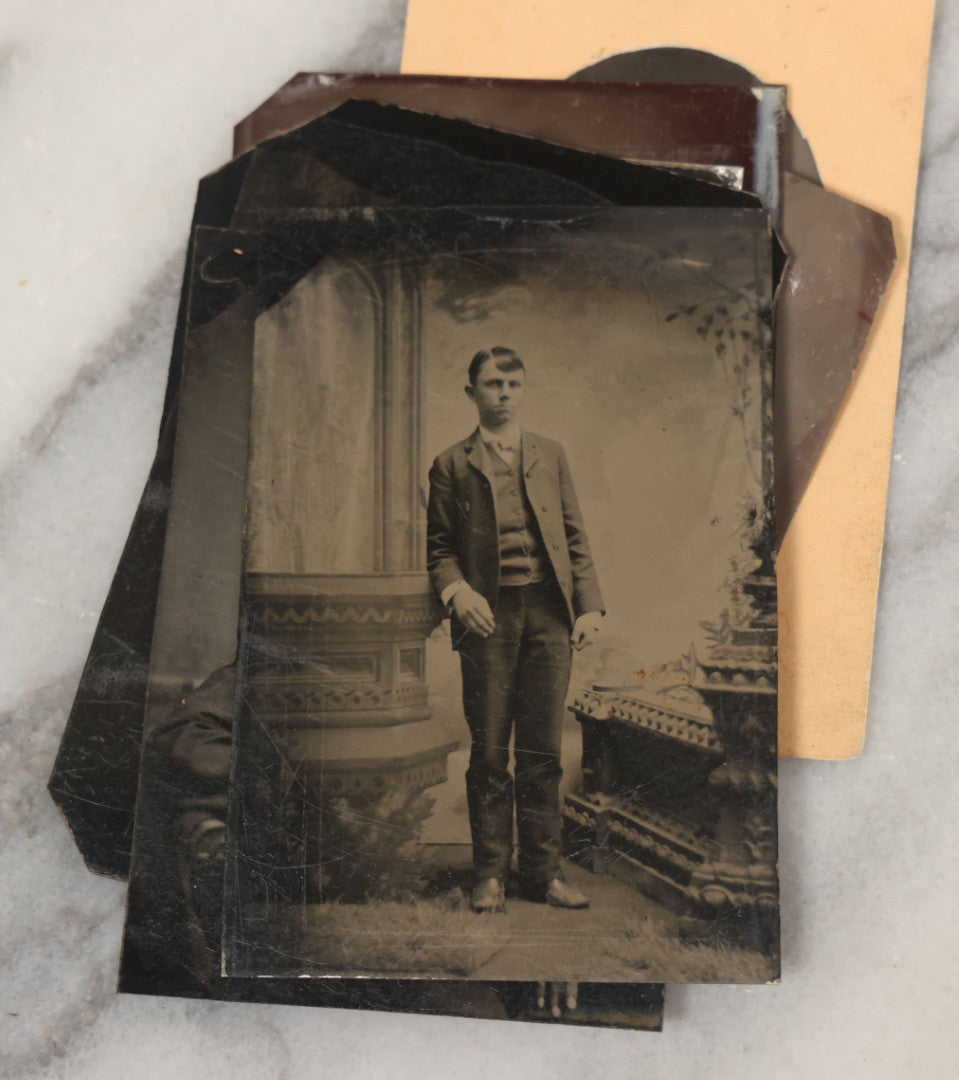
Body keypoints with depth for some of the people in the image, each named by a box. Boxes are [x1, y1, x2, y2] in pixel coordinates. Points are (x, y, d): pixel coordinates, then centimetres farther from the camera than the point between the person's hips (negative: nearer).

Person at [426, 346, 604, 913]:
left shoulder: (550, 454, 15)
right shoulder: (451, 464, 8)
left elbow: (576, 535, 13)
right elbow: (439, 545, 8)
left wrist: (589, 604, 3)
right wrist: (457, 590, -11)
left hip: (548, 611, 2)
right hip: (488, 614, -2)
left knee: (543, 749, 6)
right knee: (490, 751, 3)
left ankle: (544, 870, 18)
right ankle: (491, 872, 16)